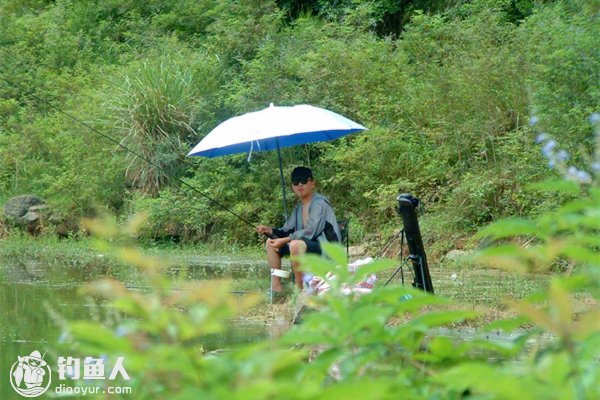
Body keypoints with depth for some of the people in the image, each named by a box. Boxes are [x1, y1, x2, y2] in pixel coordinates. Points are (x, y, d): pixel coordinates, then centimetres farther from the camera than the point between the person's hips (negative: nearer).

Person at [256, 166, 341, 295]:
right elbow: (287, 231, 15)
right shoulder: (298, 208, 14)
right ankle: (276, 286, 2)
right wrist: (270, 231, -4)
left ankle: (300, 288, -22)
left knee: (296, 244, -37)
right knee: (271, 242, 7)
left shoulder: (320, 203, -13)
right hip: (307, 245, 9)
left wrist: (284, 240, -21)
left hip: (326, 249, -9)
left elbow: (310, 232, -23)